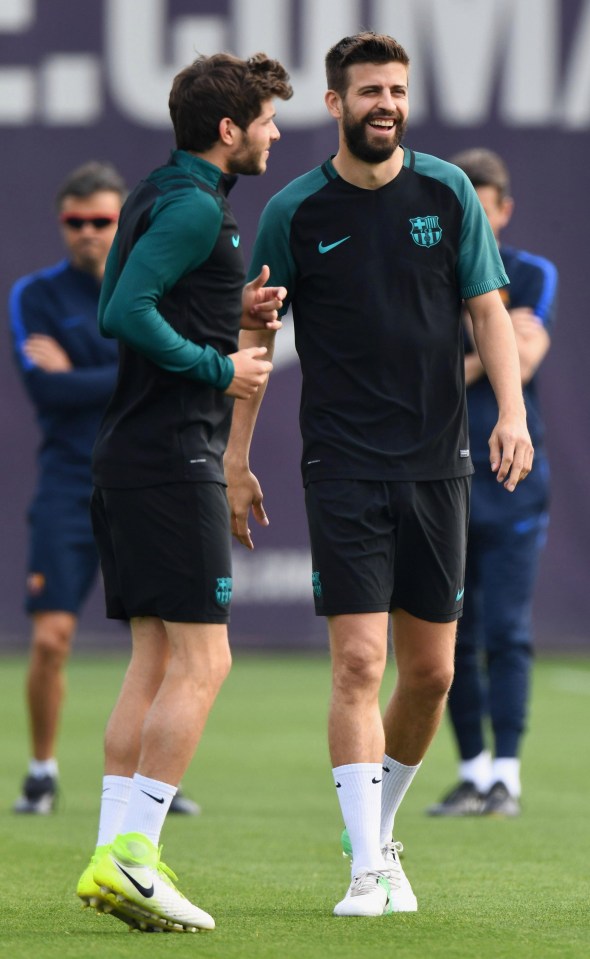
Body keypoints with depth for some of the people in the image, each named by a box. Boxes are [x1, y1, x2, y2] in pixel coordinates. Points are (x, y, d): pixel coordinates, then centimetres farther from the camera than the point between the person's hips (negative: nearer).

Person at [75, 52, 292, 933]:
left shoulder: (161, 197, 17)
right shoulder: (195, 207, -13)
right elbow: (126, 312, -22)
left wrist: (234, 315, 13)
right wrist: (218, 367, -14)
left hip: (128, 455, 10)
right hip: (173, 456, -10)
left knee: (155, 661, 9)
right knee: (201, 662, -9)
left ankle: (115, 852, 5)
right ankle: (128, 855, -13)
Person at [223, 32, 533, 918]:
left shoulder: (448, 193, 4)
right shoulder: (295, 212, -1)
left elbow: (489, 310, 5)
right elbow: (253, 338, 5)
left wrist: (511, 413, -10)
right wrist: (236, 460, 2)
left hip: (438, 463, 3)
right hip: (343, 469, -3)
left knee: (431, 673, 6)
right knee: (359, 664, -13)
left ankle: (380, 835, 27)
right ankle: (367, 870, -13)